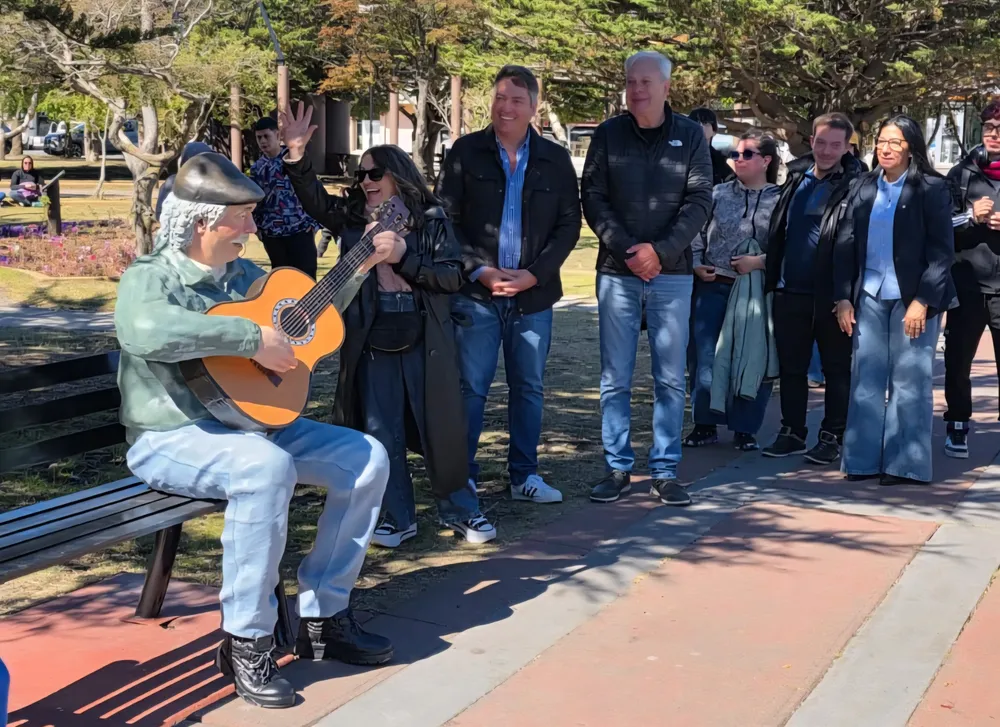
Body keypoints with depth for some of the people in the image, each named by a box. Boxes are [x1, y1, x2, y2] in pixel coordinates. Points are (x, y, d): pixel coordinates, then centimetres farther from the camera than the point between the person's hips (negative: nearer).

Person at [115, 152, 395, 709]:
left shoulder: (241, 274, 11)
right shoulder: (151, 278, -12)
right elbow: (147, 332, -37)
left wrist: (364, 265, 18)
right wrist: (254, 338, -34)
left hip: (248, 421, 8)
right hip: (170, 438, -8)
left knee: (367, 458, -3)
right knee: (267, 466, -38)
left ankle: (322, 616, 4)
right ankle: (247, 642, -22)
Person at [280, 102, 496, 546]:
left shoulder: (431, 220, 0)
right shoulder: (353, 219, 7)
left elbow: (453, 277, -7)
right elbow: (314, 200, -6)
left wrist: (404, 258, -17)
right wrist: (297, 156, -20)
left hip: (424, 342, -2)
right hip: (372, 342, 2)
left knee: (438, 428, 6)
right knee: (381, 434, 5)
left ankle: (460, 511, 22)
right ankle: (397, 518, 17)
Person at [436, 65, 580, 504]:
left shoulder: (555, 159, 6)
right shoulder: (466, 152, 2)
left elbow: (569, 224, 5)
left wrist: (534, 274, -7)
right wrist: (479, 271, -10)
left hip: (533, 294, 2)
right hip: (476, 292, -2)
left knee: (529, 387, 9)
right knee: (470, 387, 0)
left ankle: (524, 475, 20)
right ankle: (462, 477, 10)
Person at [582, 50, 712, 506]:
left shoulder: (690, 136, 4)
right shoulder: (608, 135, 5)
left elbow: (699, 202, -1)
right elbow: (593, 198, 1)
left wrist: (661, 250, -14)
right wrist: (628, 250, -12)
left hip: (671, 272, 0)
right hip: (616, 271, 0)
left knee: (670, 379, 3)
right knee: (614, 379, 2)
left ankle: (665, 471, 11)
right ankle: (617, 468, 11)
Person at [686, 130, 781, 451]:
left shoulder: (780, 199, 1)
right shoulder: (718, 194, 8)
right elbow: (697, 231, 10)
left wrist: (760, 261, -17)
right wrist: (696, 264, -3)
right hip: (713, 287, 2)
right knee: (707, 358, 2)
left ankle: (745, 429, 16)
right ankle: (705, 424, 15)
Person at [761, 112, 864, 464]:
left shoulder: (854, 185, -7)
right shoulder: (796, 177, 11)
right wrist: (772, 276, 12)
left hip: (831, 294, -5)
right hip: (790, 291, 5)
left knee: (837, 369, 6)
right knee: (791, 367, 11)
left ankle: (832, 437, 15)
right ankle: (792, 432, 22)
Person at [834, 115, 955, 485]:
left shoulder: (931, 188, -2)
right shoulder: (865, 189, 10)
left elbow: (942, 250, -6)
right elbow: (845, 244, 9)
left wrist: (922, 301, -14)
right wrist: (843, 297, 2)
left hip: (913, 298, -4)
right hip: (869, 296, 4)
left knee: (909, 381, 0)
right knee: (866, 379, 4)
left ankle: (904, 463, 6)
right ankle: (864, 459, 10)